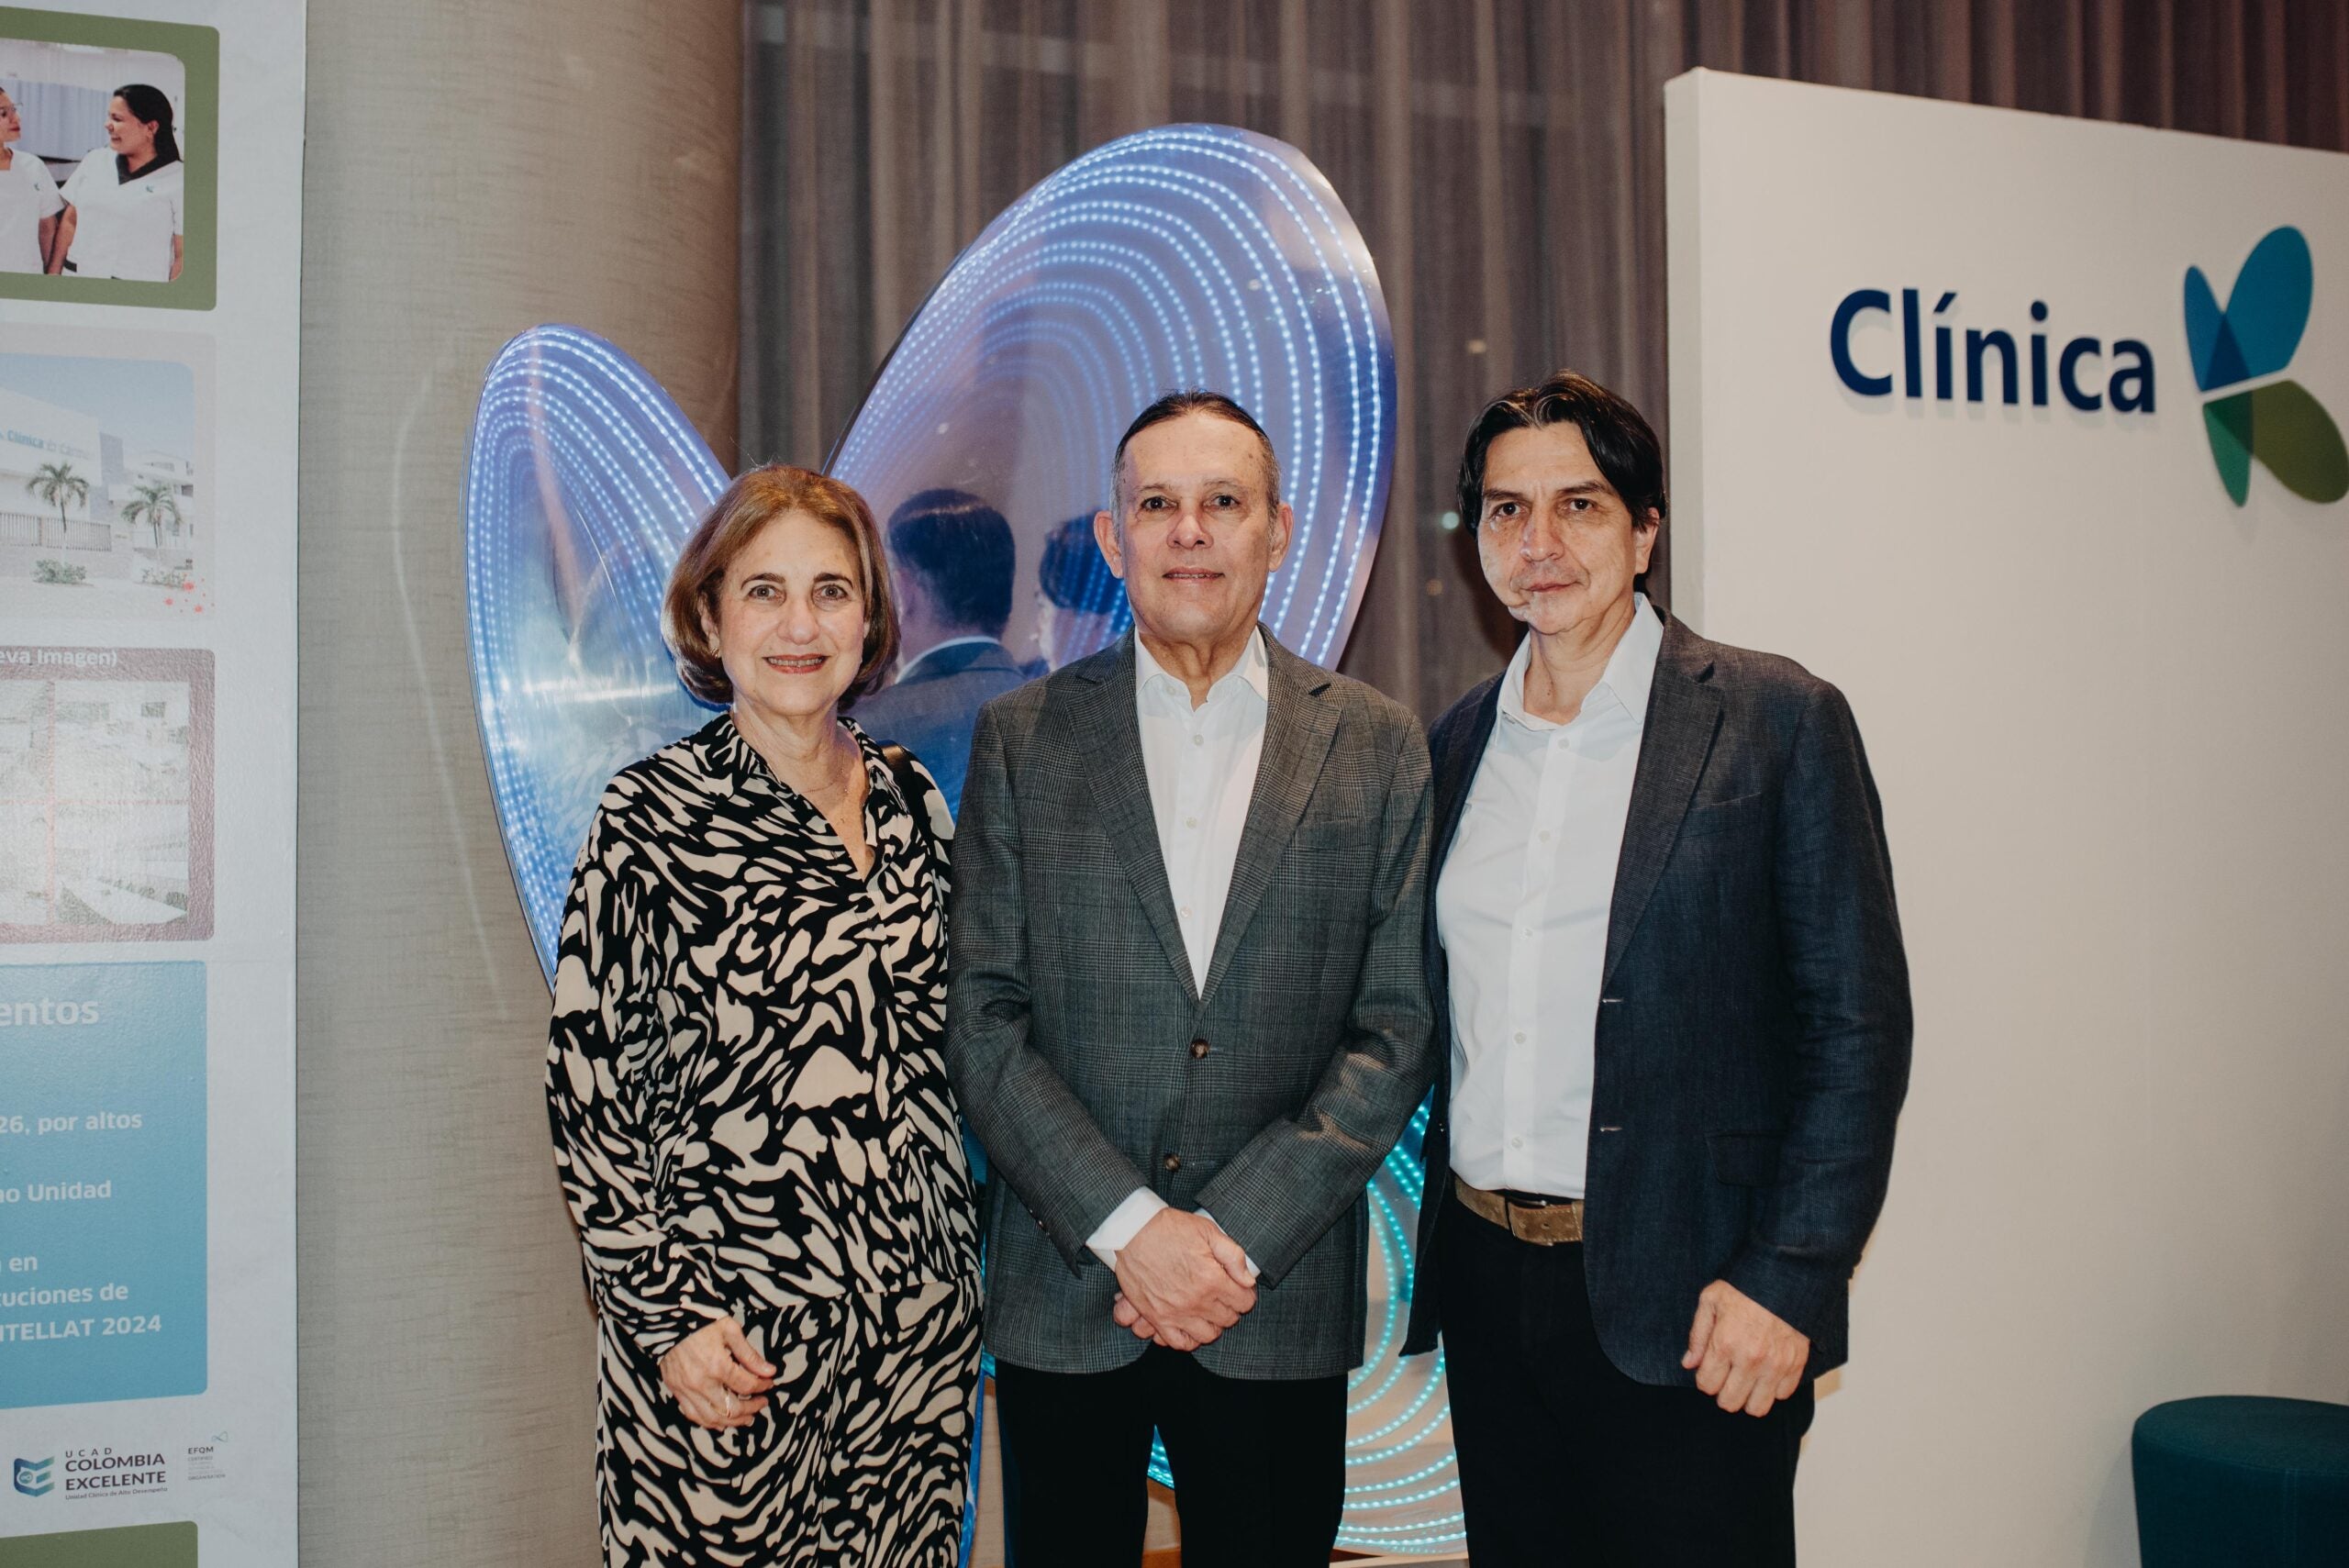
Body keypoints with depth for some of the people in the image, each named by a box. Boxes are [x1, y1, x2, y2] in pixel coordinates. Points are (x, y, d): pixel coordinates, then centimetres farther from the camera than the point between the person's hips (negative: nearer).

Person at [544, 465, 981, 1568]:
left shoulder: (910, 802, 5)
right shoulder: (655, 815, -10)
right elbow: (585, 1082, -8)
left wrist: (962, 1269, 11)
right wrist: (664, 1314, -10)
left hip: (914, 1312, 5)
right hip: (726, 1328, -4)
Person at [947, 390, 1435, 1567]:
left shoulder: (1375, 748, 2)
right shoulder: (1022, 740, 2)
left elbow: (1396, 1030, -2)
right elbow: (982, 1020, -2)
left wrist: (1234, 1236, -10)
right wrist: (1130, 1227, -12)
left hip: (1278, 1306, 0)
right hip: (1062, 1299, 0)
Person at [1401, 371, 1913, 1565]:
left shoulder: (1777, 722, -6)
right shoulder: (1458, 741, 9)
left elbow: (1858, 1028, -8)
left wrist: (1787, 1283, -14)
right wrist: (1447, 1236, 9)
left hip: (1683, 1301, -4)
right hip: (1486, 1289, 5)